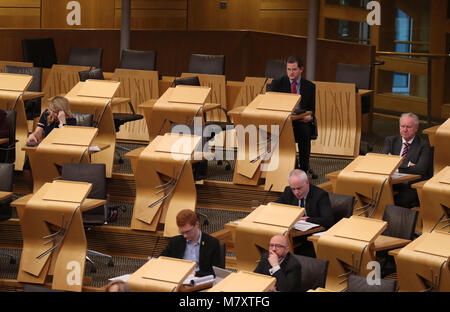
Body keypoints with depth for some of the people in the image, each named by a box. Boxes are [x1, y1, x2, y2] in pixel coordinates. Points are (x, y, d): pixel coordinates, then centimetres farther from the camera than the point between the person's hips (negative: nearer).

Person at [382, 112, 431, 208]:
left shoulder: (423, 145, 5)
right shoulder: (391, 141, 16)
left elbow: (420, 169, -11)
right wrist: (407, 165, -10)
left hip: (412, 187, -3)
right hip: (391, 184, 3)